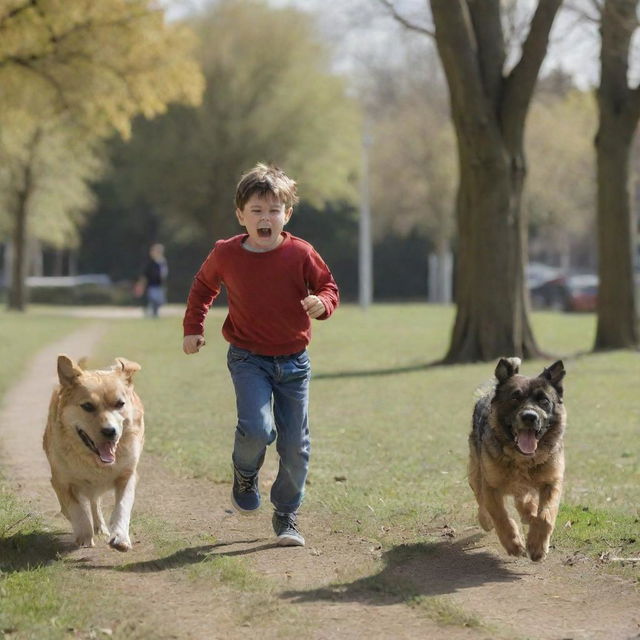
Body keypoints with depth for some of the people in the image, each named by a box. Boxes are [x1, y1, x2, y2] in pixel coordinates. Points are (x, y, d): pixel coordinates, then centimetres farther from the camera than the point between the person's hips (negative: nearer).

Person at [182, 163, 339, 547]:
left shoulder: (301, 254, -8)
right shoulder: (226, 255, -4)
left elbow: (329, 288, 3)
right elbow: (203, 286, 16)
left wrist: (322, 303, -20)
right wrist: (193, 327, 9)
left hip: (293, 360, 1)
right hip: (248, 358, -1)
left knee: (295, 444, 3)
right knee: (257, 429, -23)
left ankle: (287, 515, 21)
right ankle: (245, 473, 11)